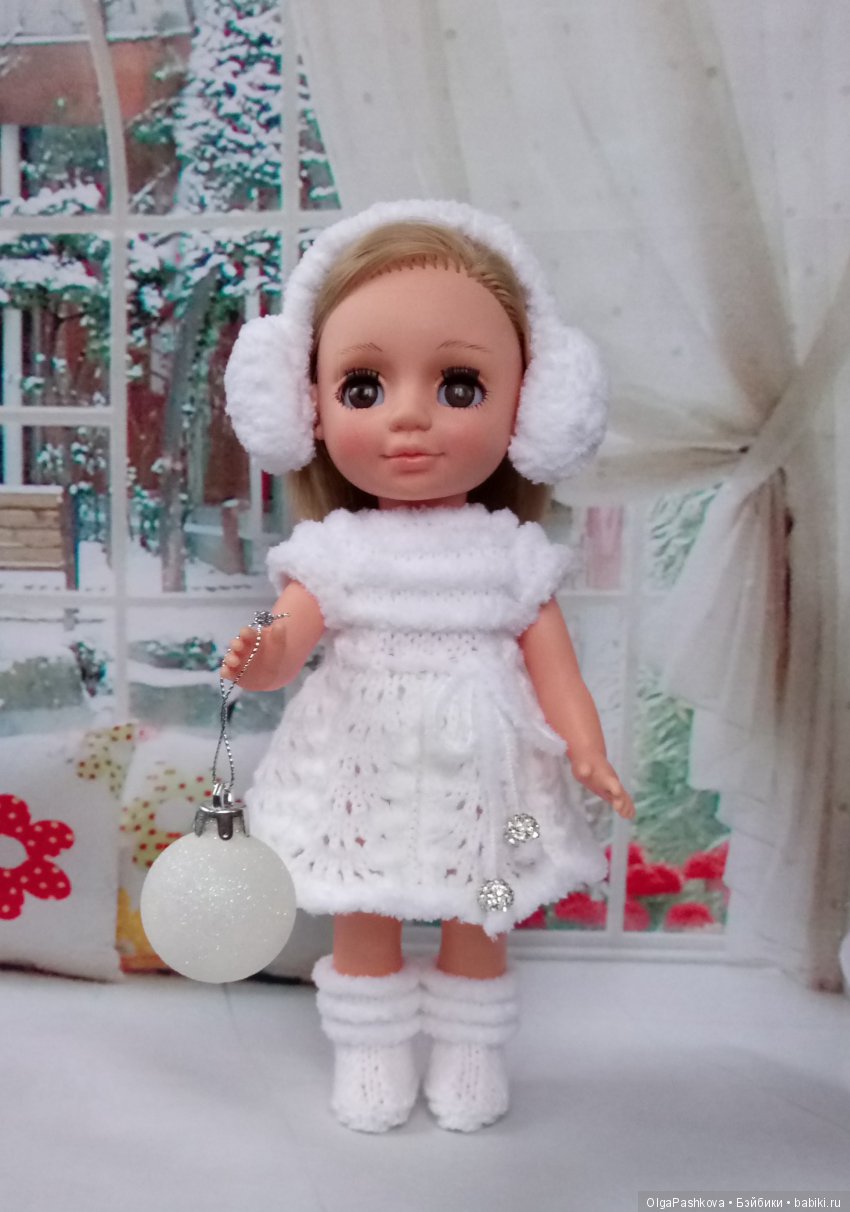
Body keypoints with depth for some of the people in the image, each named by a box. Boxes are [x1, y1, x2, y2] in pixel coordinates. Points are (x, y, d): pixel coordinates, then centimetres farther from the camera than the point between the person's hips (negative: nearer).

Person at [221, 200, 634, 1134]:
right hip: (366, 783, 0)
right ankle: (370, 1051, 38)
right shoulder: (332, 552, -8)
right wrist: (258, 660, -39)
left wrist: (588, 751, -18)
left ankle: (469, 1049, 41)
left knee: (477, 929, 17)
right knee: (363, 926, 15)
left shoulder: (513, 555, -6)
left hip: (481, 789, 1)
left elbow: (553, 665, -5)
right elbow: (288, 639, -17)